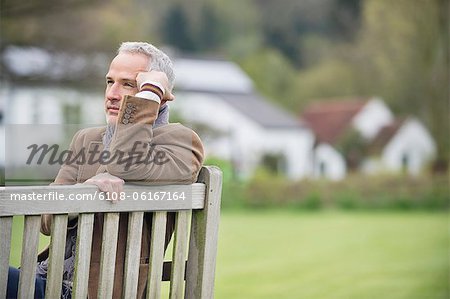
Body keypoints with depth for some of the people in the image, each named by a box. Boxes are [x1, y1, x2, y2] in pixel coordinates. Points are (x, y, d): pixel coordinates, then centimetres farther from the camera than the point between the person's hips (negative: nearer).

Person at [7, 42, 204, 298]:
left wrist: (149, 92, -12)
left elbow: (124, 167, -22)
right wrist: (87, 188, -15)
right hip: (52, 278, 6)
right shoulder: (86, 140, 17)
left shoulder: (181, 140, 0)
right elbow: (48, 220, 6)